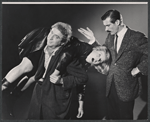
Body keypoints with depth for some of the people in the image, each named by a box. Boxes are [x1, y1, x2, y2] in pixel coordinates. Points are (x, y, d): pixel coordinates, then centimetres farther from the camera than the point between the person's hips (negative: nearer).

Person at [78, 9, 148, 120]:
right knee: (111, 115, 16)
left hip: (126, 87, -5)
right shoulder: (110, 37, 6)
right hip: (111, 85, 6)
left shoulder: (137, 37, -14)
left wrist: (138, 69, -15)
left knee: (125, 116, 9)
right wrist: (94, 41, 5)